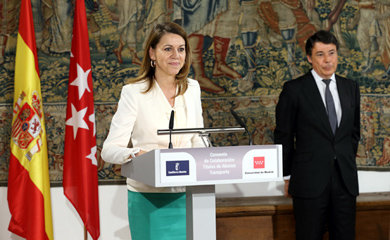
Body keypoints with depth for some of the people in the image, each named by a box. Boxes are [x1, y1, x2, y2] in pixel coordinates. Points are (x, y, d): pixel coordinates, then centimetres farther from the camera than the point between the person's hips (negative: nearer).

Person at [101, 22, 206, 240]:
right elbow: (110, 149, -10)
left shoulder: (192, 89, 9)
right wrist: (136, 154, -31)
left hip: (186, 196, 4)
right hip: (149, 197, -4)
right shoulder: (134, 93, -6)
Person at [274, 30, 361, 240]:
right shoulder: (294, 89, -4)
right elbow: (283, 137, 0)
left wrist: (348, 165, 14)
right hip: (310, 181, -4)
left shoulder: (350, 88, 10)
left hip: (345, 181, 4)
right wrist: (287, 176, 0)